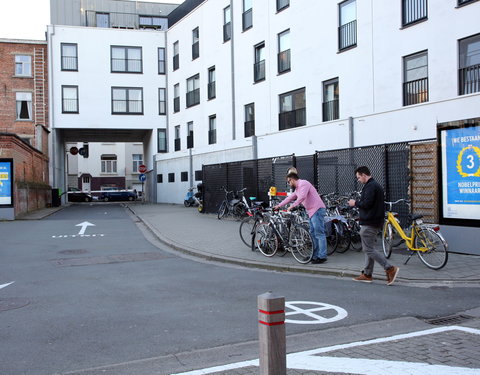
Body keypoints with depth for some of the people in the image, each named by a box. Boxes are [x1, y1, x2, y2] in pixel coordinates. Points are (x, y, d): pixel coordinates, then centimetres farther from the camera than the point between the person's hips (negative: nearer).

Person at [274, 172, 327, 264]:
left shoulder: (303, 183, -10)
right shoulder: (297, 189, 22)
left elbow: (302, 197, -23)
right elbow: (290, 198, 32)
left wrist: (292, 206, -18)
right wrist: (279, 205, 34)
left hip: (317, 210, -10)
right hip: (312, 211, 10)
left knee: (319, 234, -11)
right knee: (313, 234, 12)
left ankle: (322, 256, -11)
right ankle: (315, 256, 16)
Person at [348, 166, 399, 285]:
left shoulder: (370, 186, -15)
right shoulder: (376, 185, 18)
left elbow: (367, 203, -24)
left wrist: (355, 203, -7)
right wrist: (357, 203, 14)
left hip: (369, 223, -11)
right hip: (376, 222, 11)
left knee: (368, 249, -8)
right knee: (369, 248, 14)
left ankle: (390, 269, -11)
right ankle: (367, 274, 19)